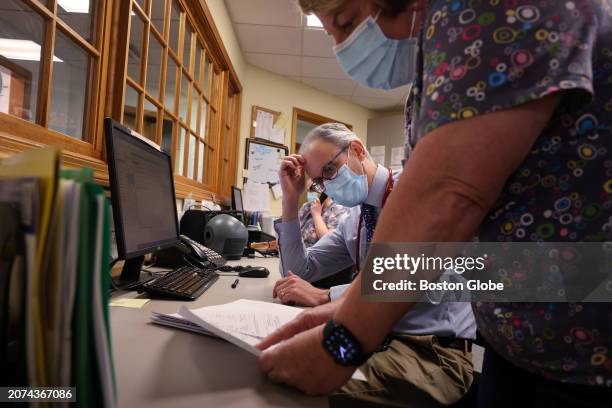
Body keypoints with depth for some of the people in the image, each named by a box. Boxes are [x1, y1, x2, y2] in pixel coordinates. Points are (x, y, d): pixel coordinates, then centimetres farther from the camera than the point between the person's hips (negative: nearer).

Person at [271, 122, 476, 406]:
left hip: (434, 351, -6)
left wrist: (323, 297, -26)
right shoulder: (351, 222, 10)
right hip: (379, 337, 6)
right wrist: (290, 199, 1)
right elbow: (300, 272, 9)